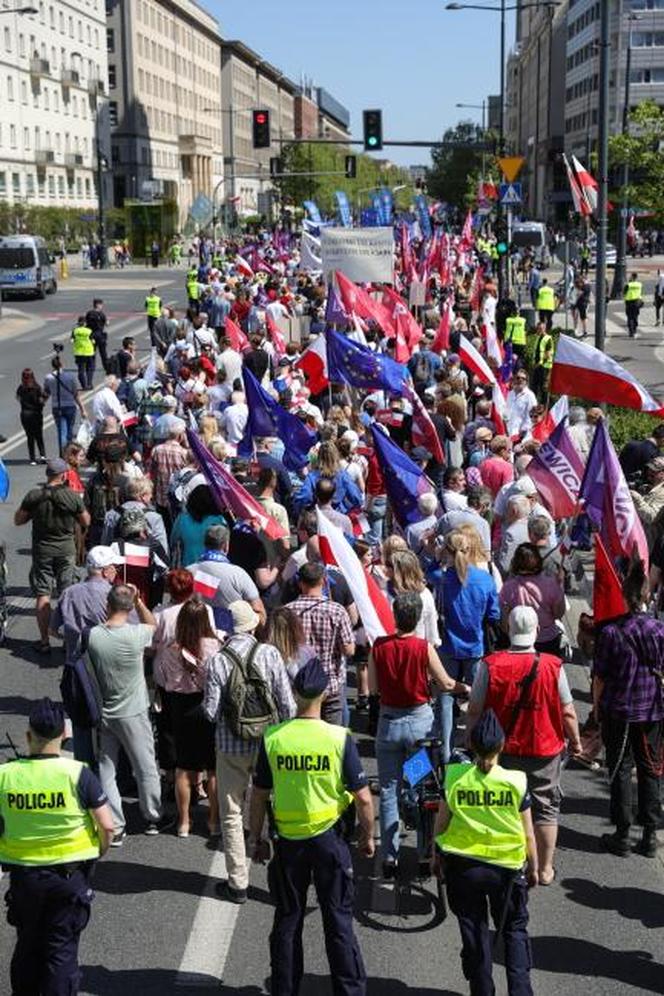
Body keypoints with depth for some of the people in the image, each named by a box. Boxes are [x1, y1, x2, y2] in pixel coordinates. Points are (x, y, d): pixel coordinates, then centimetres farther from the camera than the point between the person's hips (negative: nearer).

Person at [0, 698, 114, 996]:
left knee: (27, 946, 21)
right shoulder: (77, 774, -16)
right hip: (70, 874, -2)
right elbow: (107, 827, -15)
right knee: (62, 949, 9)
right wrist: (100, 851, 5)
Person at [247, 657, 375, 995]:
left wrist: (255, 839, 11)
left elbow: (259, 796, -3)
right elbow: (363, 798, -12)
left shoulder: (272, 739, -11)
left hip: (288, 840, 2)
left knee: (287, 919, 16)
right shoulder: (339, 739, -15)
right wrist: (368, 837, 4)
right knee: (338, 919, 11)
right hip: (328, 838, -1)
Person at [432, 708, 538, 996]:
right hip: (506, 868, 0)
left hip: (462, 867, 0)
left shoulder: (454, 778, -12)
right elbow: (528, 834, -5)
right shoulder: (516, 782, -12)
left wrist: (436, 857, 13)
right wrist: (533, 867, 10)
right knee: (515, 930, 17)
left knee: (473, 932, 15)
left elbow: (441, 824, -4)